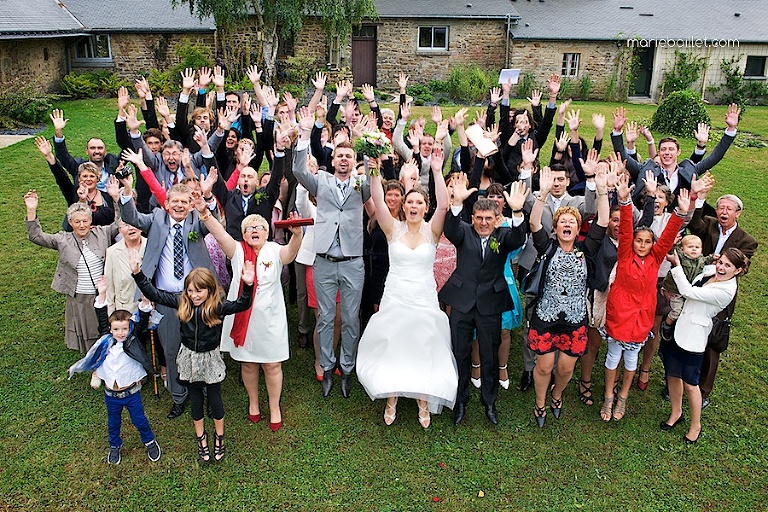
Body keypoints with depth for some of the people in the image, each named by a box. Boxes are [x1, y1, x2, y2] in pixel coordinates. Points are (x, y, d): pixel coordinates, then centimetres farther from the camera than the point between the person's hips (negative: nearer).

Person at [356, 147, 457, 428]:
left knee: (423, 350, 7)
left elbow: (443, 205, -17)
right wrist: (375, 170, -21)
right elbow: (378, 202, -13)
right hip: (395, 298, 0)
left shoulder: (431, 231, -1)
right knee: (391, 349, 7)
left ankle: (423, 401, 24)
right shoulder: (394, 229, 0)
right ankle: (391, 400, 24)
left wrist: (437, 171, -24)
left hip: (424, 300, 0)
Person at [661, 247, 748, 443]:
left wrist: (676, 263, -19)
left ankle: (696, 426, 26)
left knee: (689, 383, 4)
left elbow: (687, 291, -22)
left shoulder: (726, 291, -21)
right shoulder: (709, 270, 2)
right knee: (672, 374, 16)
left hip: (693, 337, -7)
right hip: (678, 329, 7)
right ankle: (676, 413, 38)